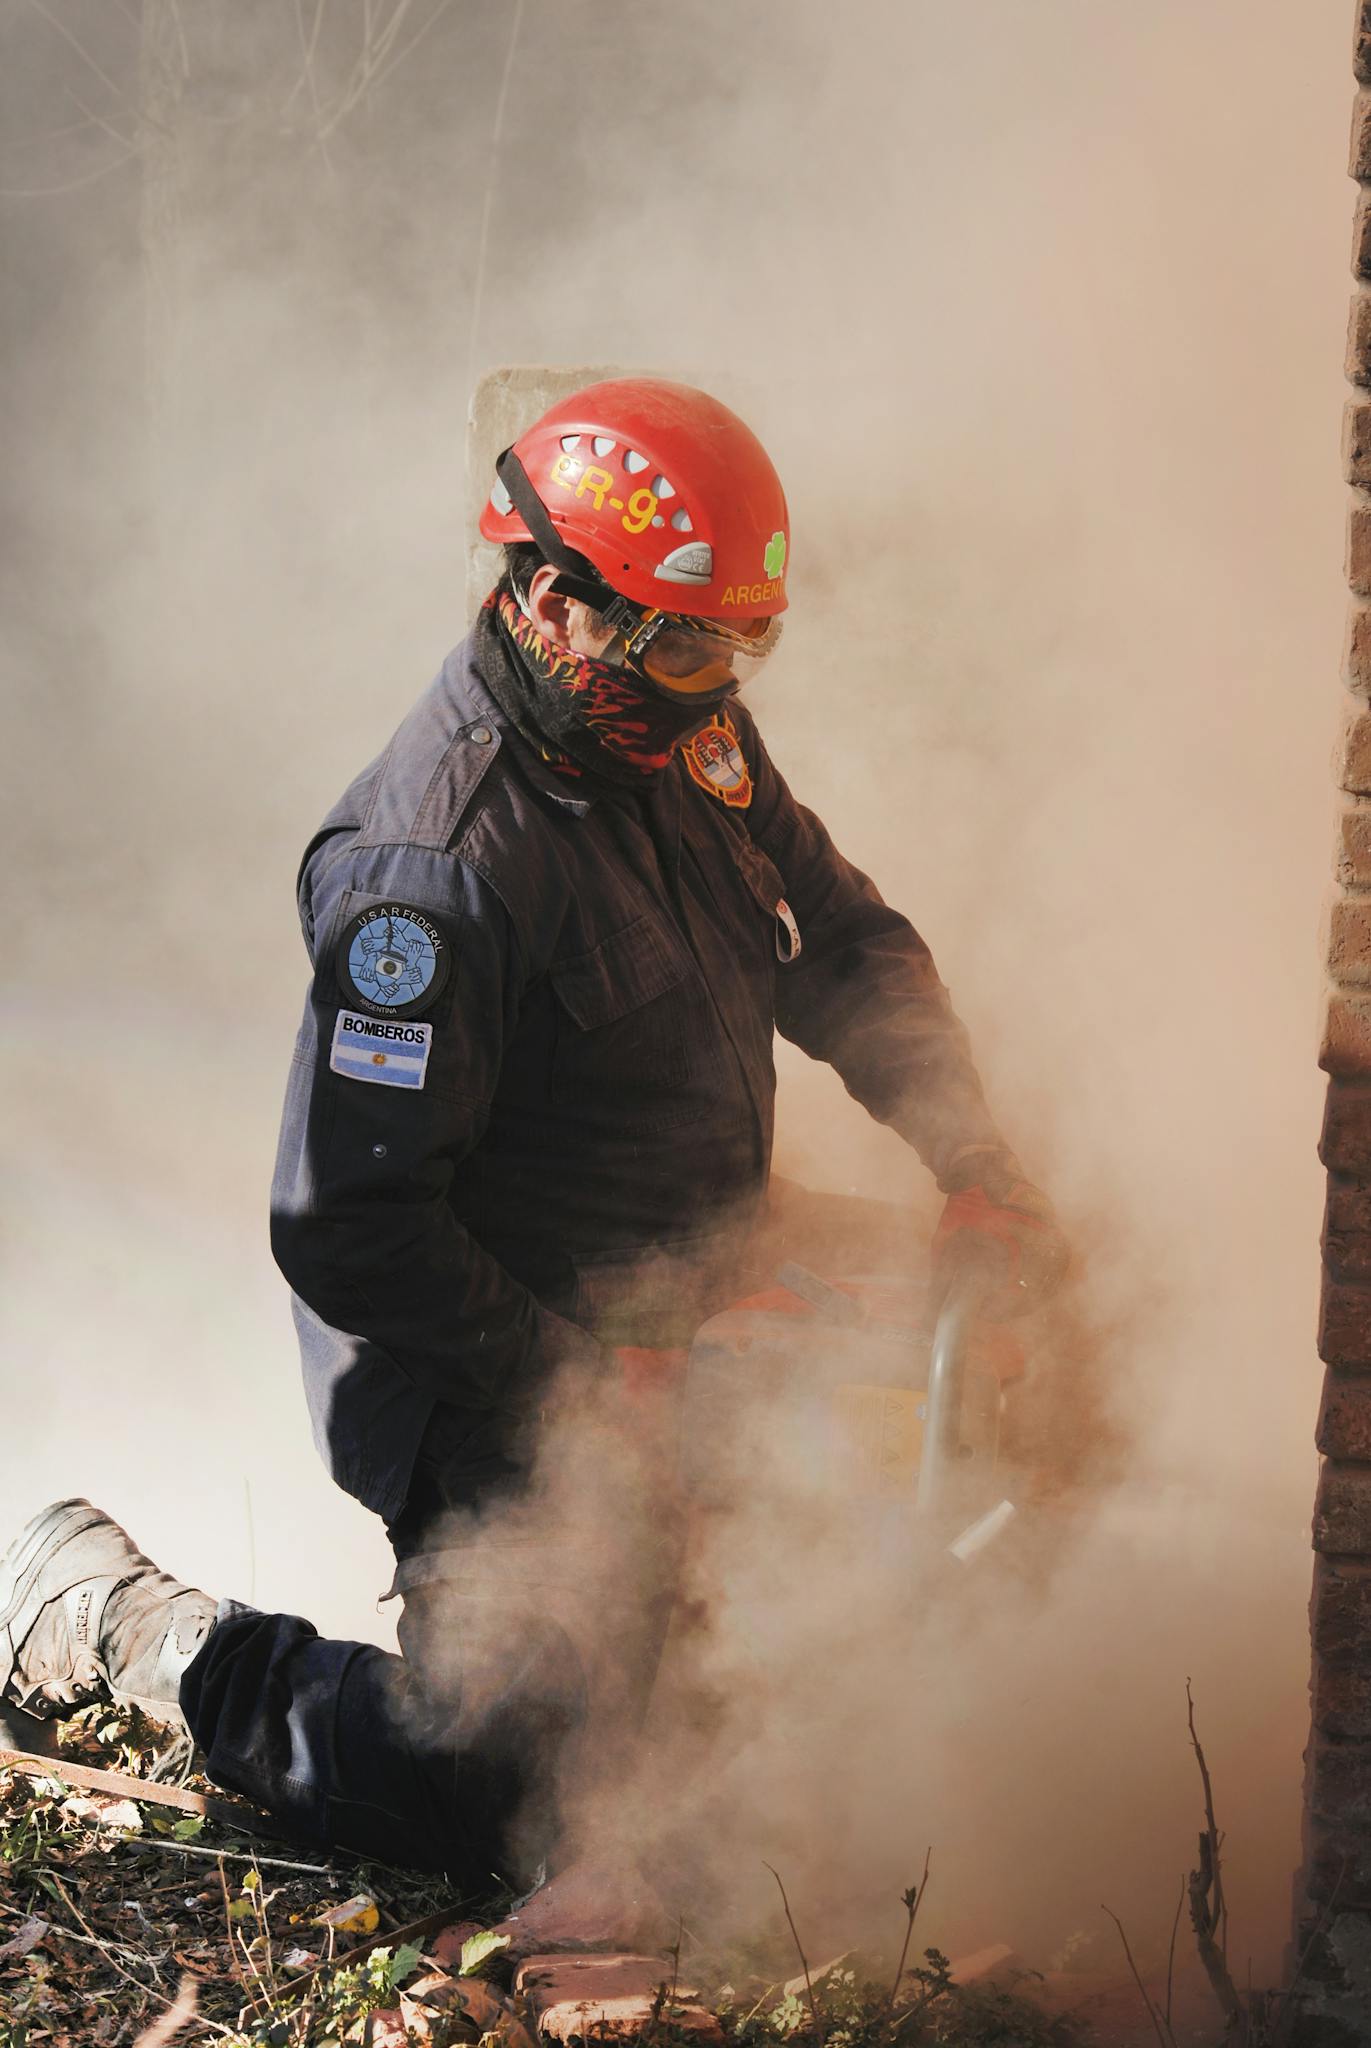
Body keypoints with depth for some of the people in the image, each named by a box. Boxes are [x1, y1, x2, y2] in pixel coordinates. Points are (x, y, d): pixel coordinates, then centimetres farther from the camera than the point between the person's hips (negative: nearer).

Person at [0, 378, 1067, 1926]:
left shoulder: (688, 730, -3)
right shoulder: (437, 867, -31)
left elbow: (845, 951, 11)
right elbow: (347, 1233, -30)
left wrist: (974, 1164, -2)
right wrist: (572, 1384, -23)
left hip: (637, 1343, 9)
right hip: (479, 1382, -8)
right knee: (499, 1816, -2)